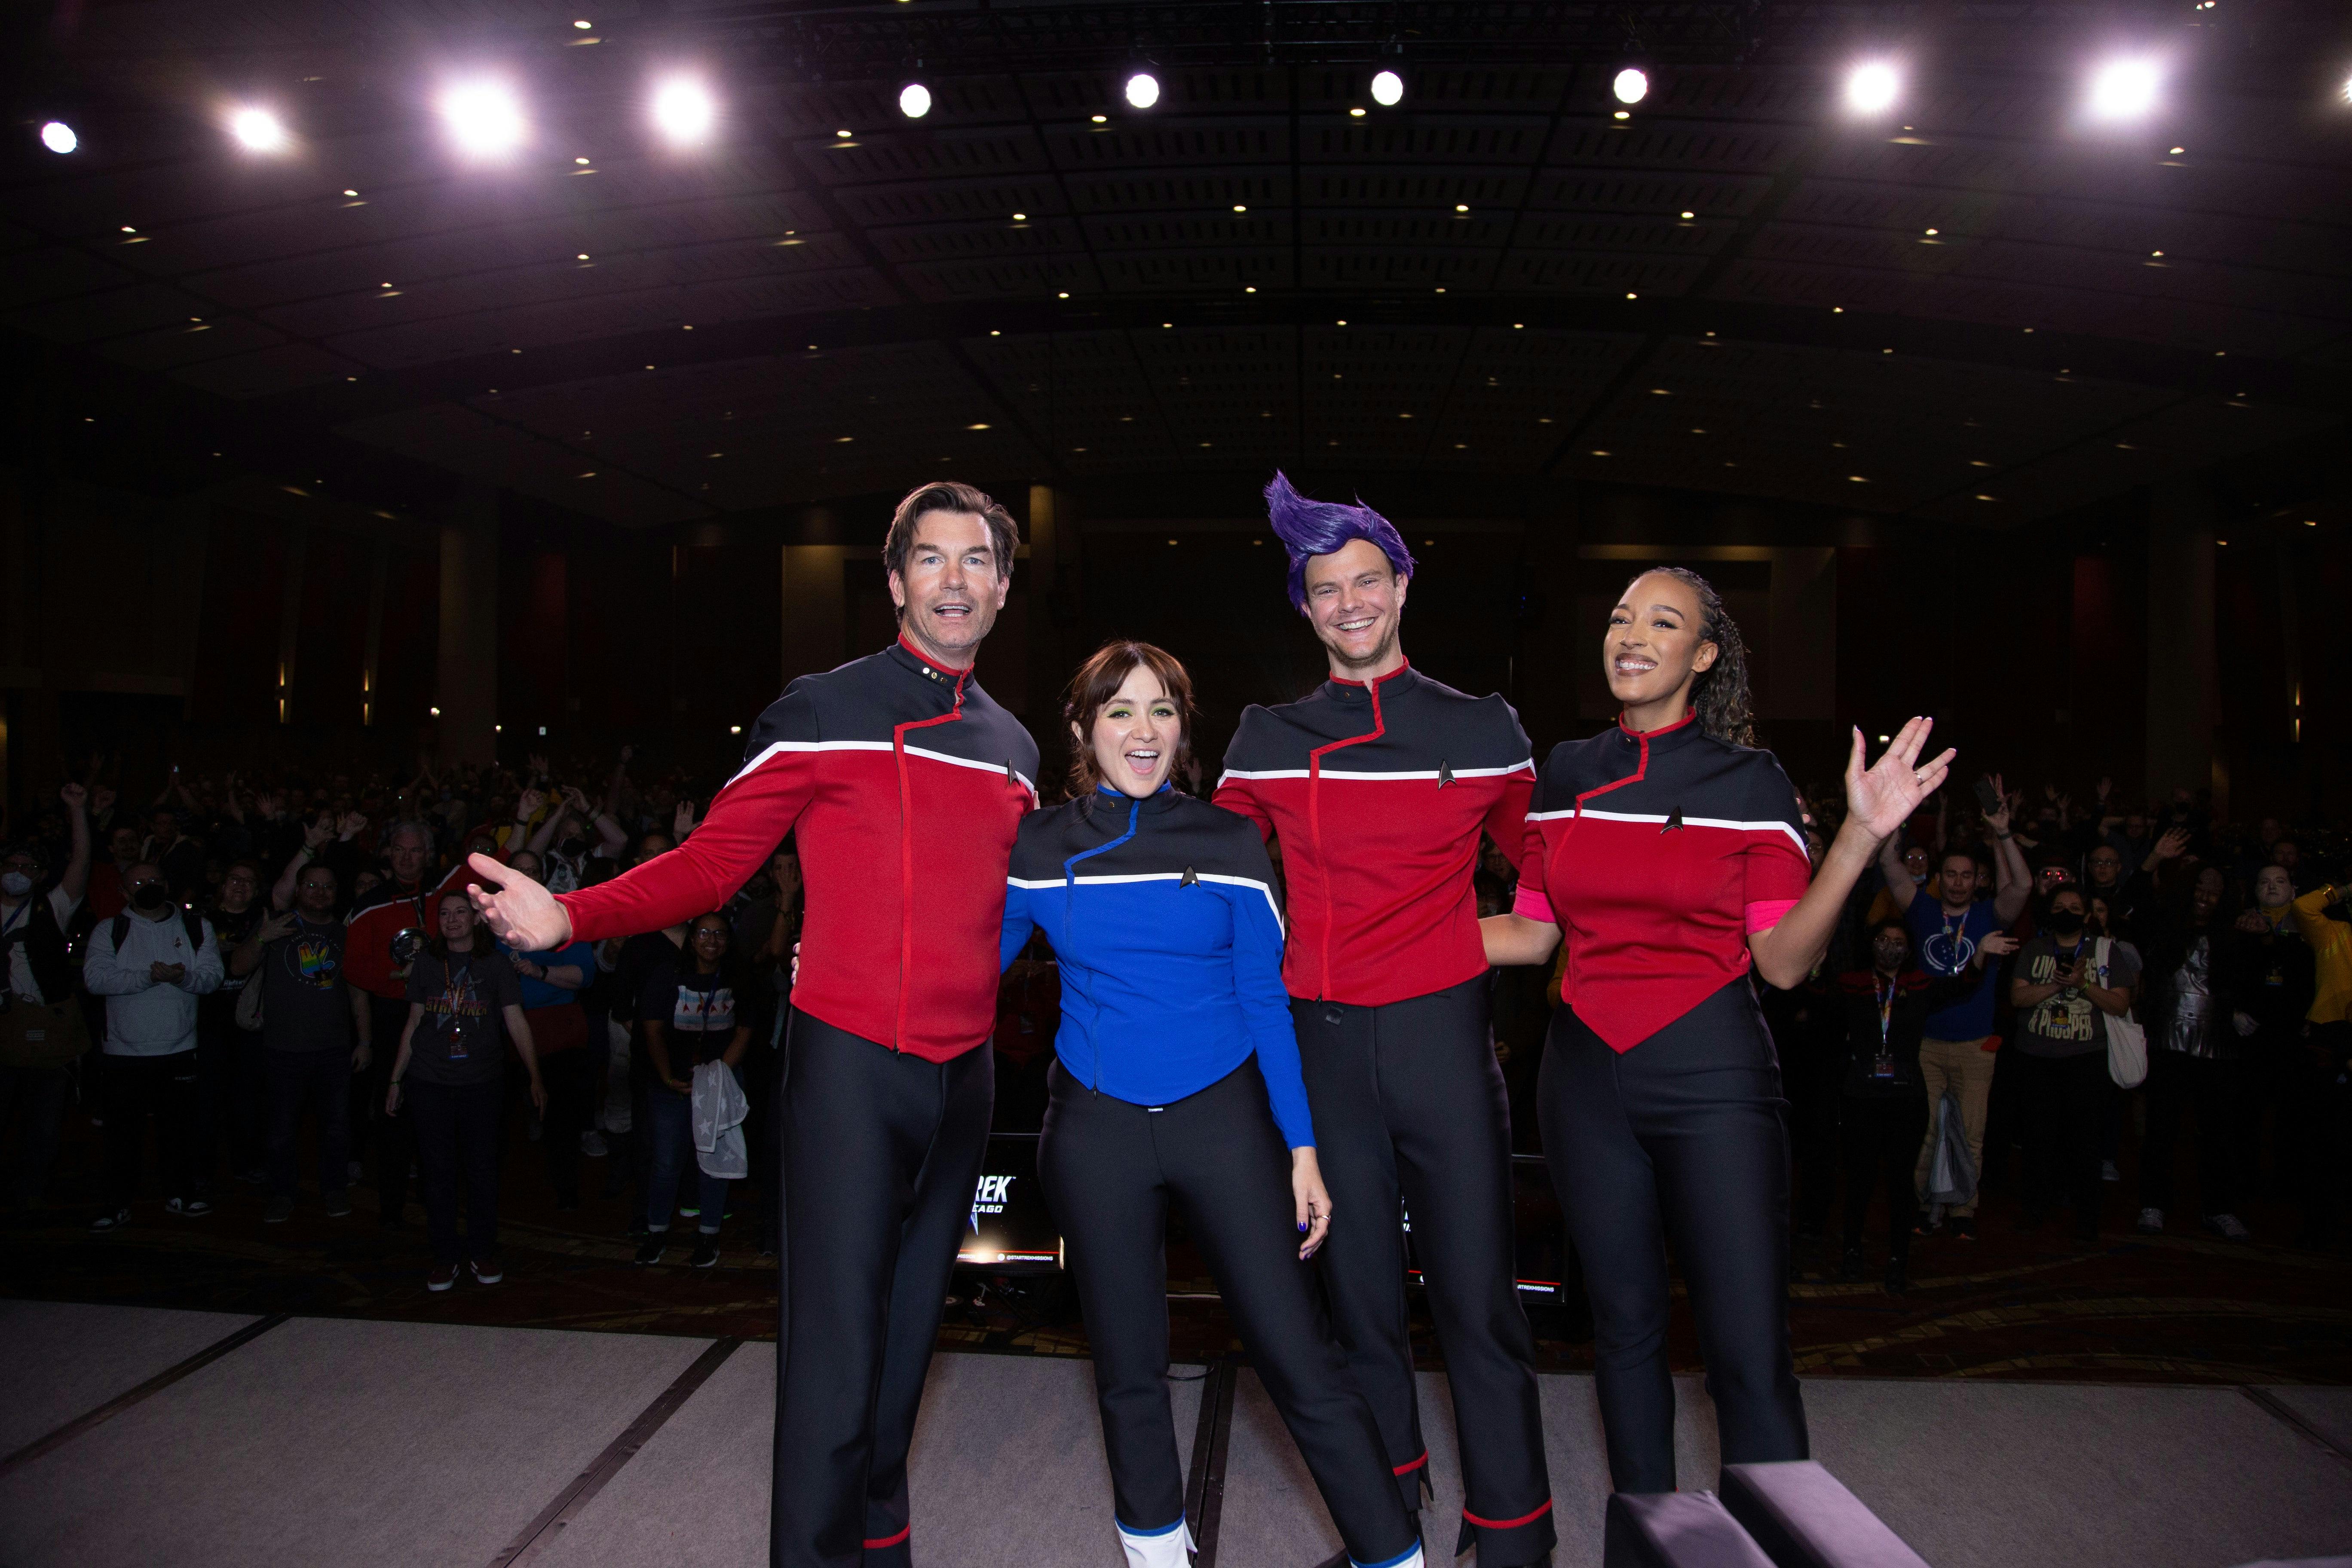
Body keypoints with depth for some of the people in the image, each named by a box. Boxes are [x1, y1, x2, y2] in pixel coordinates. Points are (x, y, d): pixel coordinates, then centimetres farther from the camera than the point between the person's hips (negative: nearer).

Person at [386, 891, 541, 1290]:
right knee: (437, 1172, 5)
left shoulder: (495, 964, 2)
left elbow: (517, 1022, 0)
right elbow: (414, 1023, 13)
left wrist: (535, 1076, -6)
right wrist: (396, 1079, 11)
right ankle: (444, 1258, 16)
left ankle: (483, 1253, 17)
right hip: (430, 1083, 2)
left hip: (482, 1081, -1)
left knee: (482, 1170, 3)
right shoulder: (426, 963, 8)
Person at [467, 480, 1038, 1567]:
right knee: (837, 1341, -5)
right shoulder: (822, 713, -3)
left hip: (963, 1072, 5)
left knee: (910, 1326, 16)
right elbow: (712, 862, -4)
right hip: (849, 1064, -5)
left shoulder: (1013, 747, 12)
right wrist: (569, 916, -18)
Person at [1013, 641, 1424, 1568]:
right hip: (1096, 1133, 1)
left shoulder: (1230, 844, -1)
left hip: (1224, 1119, -1)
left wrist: (1302, 1150, -1)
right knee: (1128, 1369, 14)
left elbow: (1267, 1002, 1)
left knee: (1301, 1363, -3)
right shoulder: (1038, 850, 1)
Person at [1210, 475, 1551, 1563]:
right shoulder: (1265, 739, 6)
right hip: (1321, 1049, 1)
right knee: (1361, 1300, 12)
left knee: (1478, 1301, 2)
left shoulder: (1483, 729, 4)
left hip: (1444, 1035, -1)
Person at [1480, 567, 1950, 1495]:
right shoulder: (1565, 774, 7)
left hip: (1711, 1076, -3)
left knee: (1748, 1351, -6)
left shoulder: (1750, 781, -3)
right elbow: (1533, 933, 11)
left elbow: (1783, 961, -8)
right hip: (1587, 1076, 3)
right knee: (1625, 1323, 14)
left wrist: (1861, 837, -18)